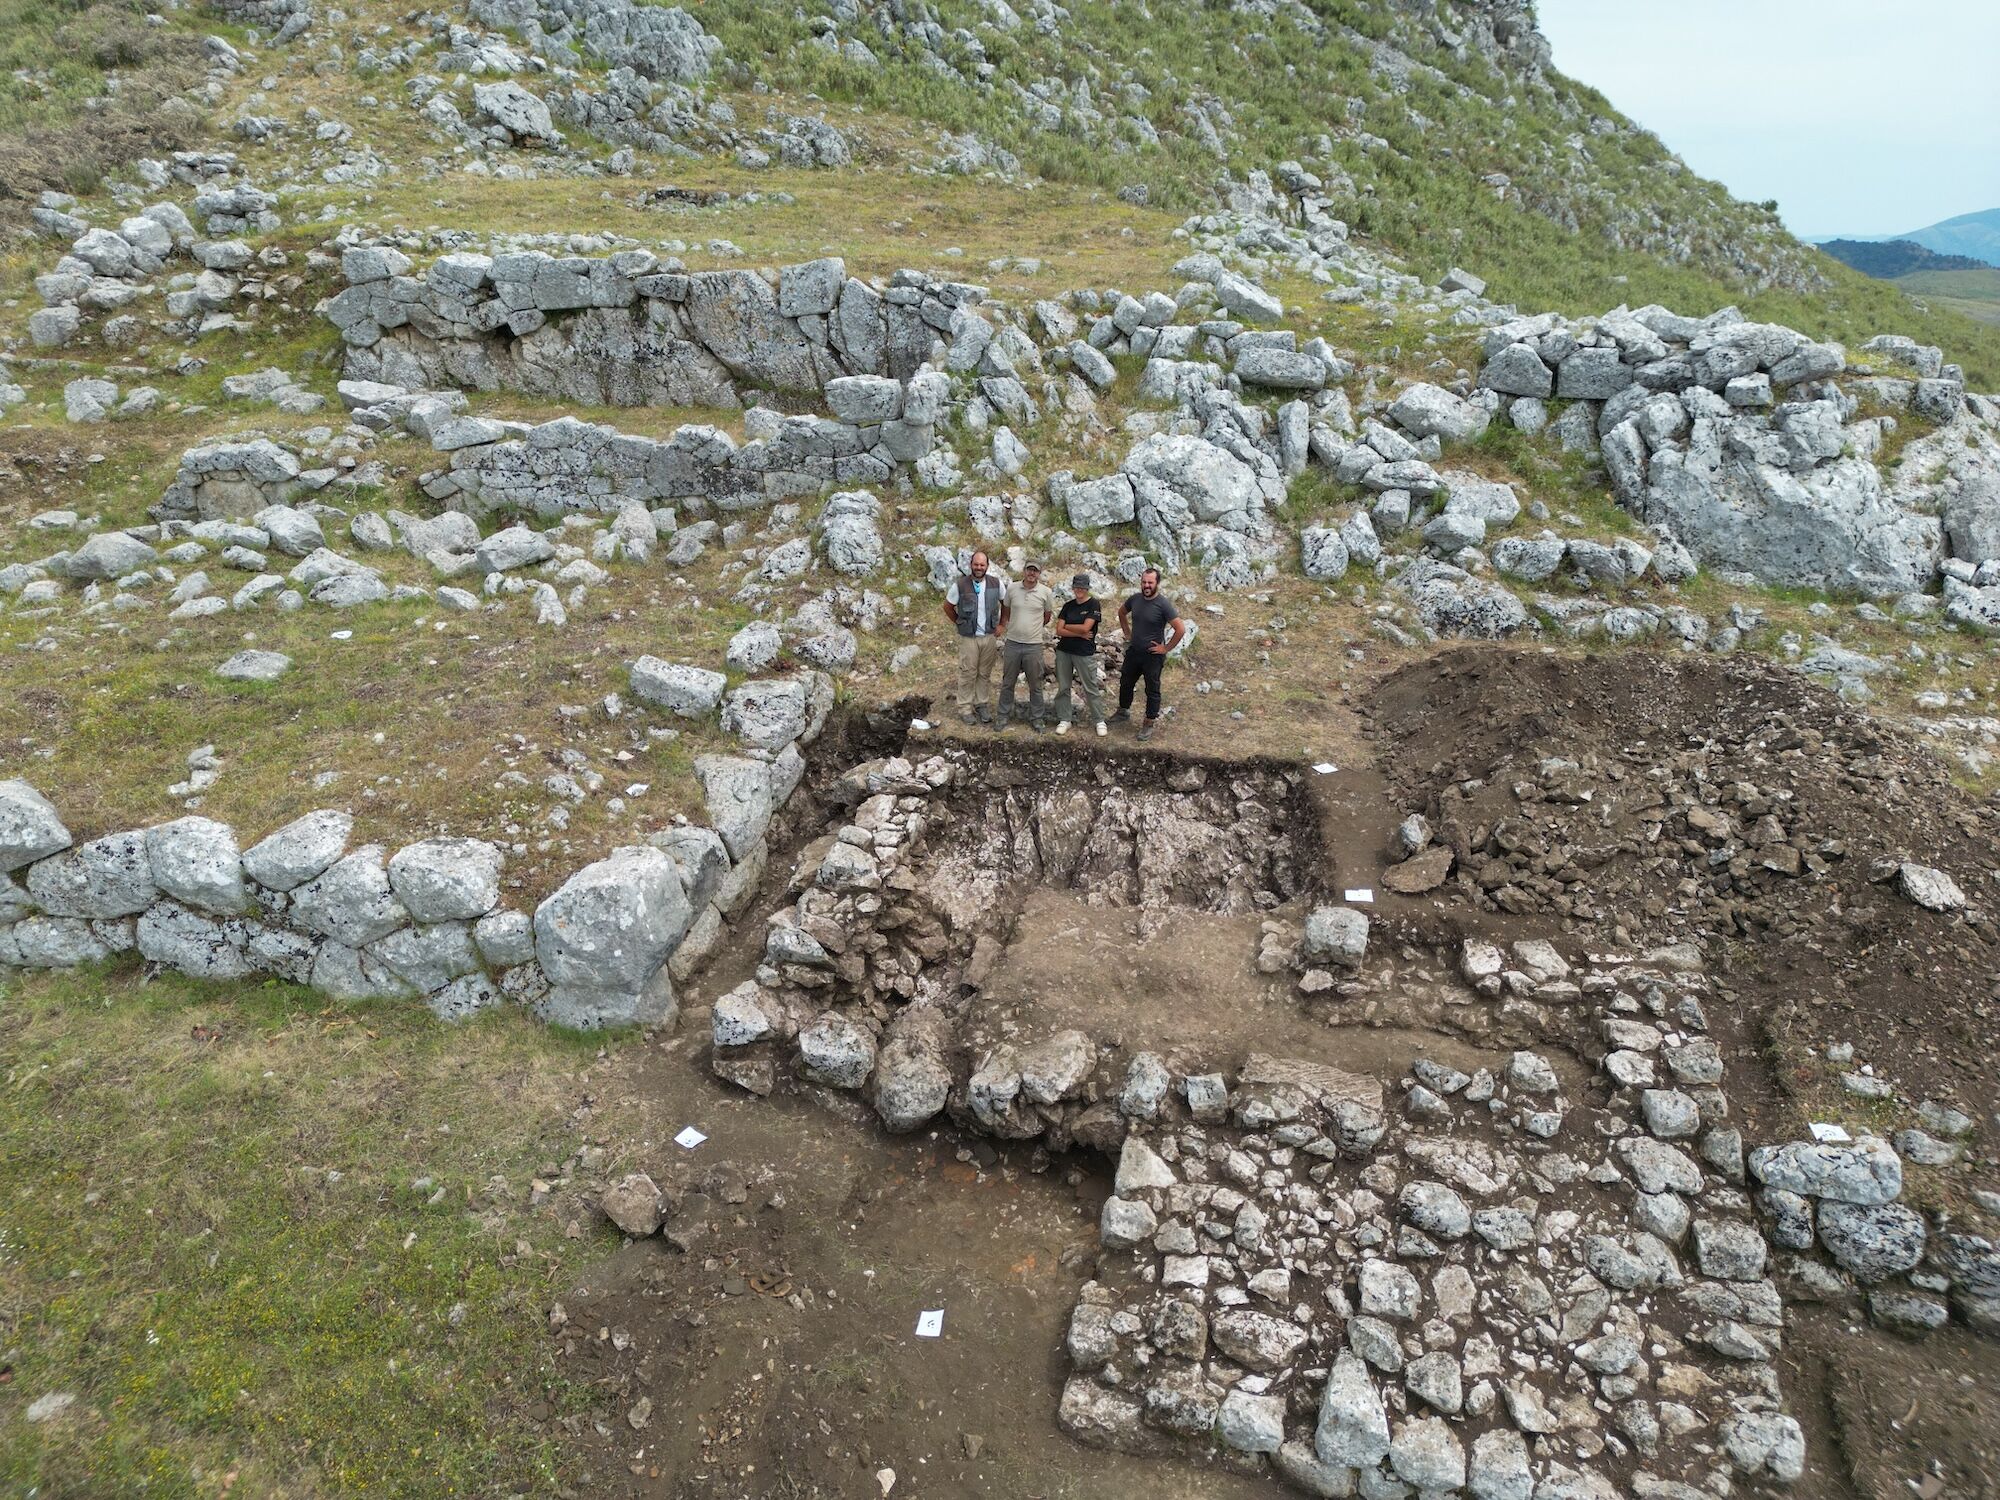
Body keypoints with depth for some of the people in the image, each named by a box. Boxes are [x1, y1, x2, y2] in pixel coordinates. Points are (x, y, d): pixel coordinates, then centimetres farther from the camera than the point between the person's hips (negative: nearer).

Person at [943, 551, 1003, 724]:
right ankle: (965, 708, 14)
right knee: (968, 674, 3)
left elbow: (1005, 604, 11)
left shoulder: (996, 584, -4)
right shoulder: (960, 585, -12)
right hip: (968, 638, -2)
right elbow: (948, 607, 2)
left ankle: (982, 704, 25)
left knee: (985, 673, 12)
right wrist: (959, 623, 4)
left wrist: (1001, 624, 8)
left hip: (990, 637, 2)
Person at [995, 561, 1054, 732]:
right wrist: (1004, 628, 13)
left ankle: (1035, 719, 20)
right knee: (1007, 683, 11)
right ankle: (1004, 716, 23)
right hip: (1012, 643, 1)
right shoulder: (1012, 589, -2)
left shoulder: (1046, 592, -5)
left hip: (1033, 645, -1)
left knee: (1035, 685, 9)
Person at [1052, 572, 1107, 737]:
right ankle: (1064, 720, 17)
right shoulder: (1068, 605, 7)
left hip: (1085, 653, -4)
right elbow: (1059, 631, -1)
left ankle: (1099, 721, 12)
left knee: (1091, 688, 1)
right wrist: (1080, 634, -11)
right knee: (1062, 687, 7)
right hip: (1063, 651, 4)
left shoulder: (1093, 605, -5)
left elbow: (1085, 627, -16)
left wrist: (1066, 626, -2)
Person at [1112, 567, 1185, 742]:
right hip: (1133, 652, 6)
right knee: (1125, 683, 20)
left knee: (1152, 690, 6)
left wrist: (1166, 648, -17)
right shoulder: (1135, 599, -3)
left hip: (1153, 656, -6)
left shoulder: (1163, 604, -20)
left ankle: (1149, 724, 18)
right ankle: (1123, 713, 41)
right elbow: (1121, 612, 19)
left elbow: (1181, 629, -23)